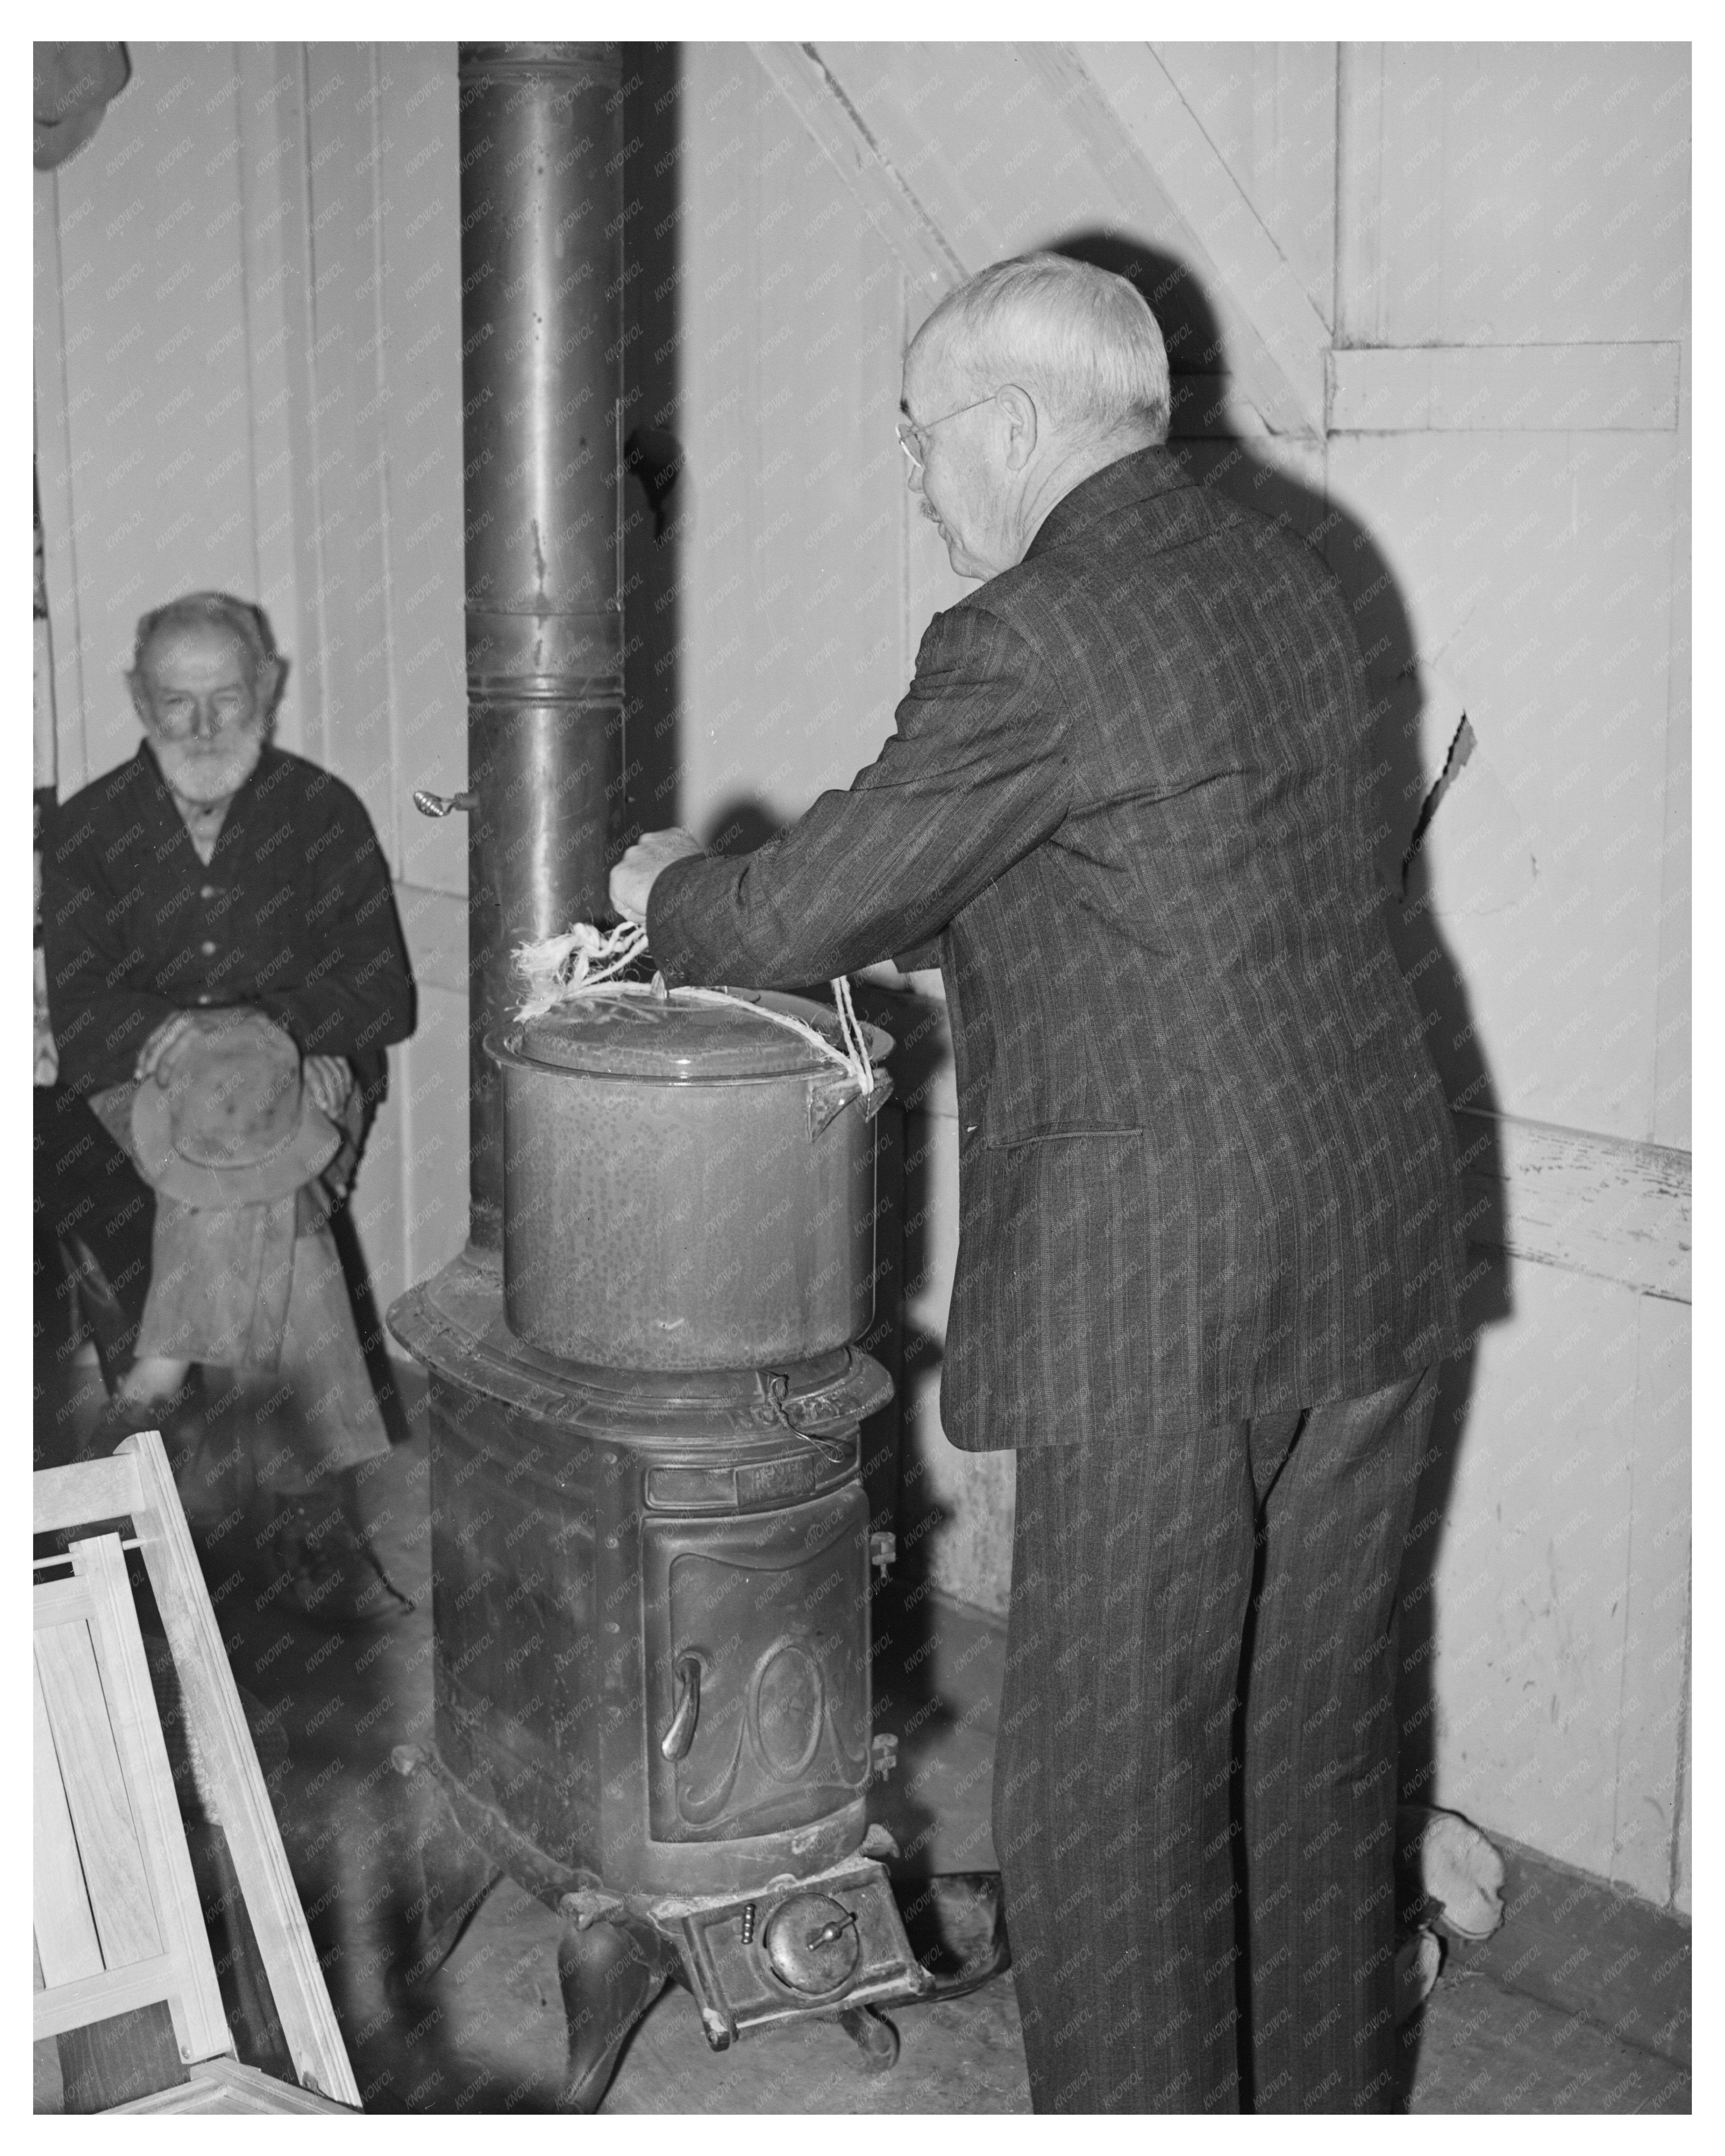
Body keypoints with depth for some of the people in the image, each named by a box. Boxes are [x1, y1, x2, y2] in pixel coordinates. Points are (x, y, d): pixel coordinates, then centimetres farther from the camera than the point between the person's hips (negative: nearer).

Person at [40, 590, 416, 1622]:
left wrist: (262, 1029, -18)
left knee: (245, 1113, -37)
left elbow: (383, 998, -2)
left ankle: (162, 1371, -32)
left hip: (304, 1082, 0)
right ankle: (319, 1494, -31)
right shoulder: (89, 829, 7)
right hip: (134, 1099, 1)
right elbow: (77, 1017, -2)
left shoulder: (323, 814, 4)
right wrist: (171, 1034, -22)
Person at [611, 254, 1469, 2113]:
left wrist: (668, 899, 11)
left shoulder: (1028, 640, -15)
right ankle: (1326, 2101, 36)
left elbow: (809, 910, -11)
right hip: (1374, 1244, 9)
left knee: (1113, 1776, 5)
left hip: (1164, 1293, -9)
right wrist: (869, 928, 23)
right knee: (1317, 1727, 20)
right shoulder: (1279, 578, 12)